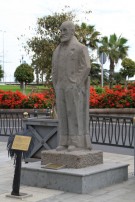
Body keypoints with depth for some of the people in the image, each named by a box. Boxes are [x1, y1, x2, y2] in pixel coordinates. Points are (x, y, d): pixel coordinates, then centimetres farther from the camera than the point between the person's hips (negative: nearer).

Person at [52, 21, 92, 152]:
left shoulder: (80, 48, -7)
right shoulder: (58, 50, 14)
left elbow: (86, 67, -14)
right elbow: (55, 70, 16)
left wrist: (76, 85, -19)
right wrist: (56, 87, 6)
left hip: (75, 87, -7)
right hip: (62, 88, 7)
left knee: (75, 113, -7)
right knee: (63, 114, 4)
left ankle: (77, 142, -3)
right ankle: (65, 142, 8)